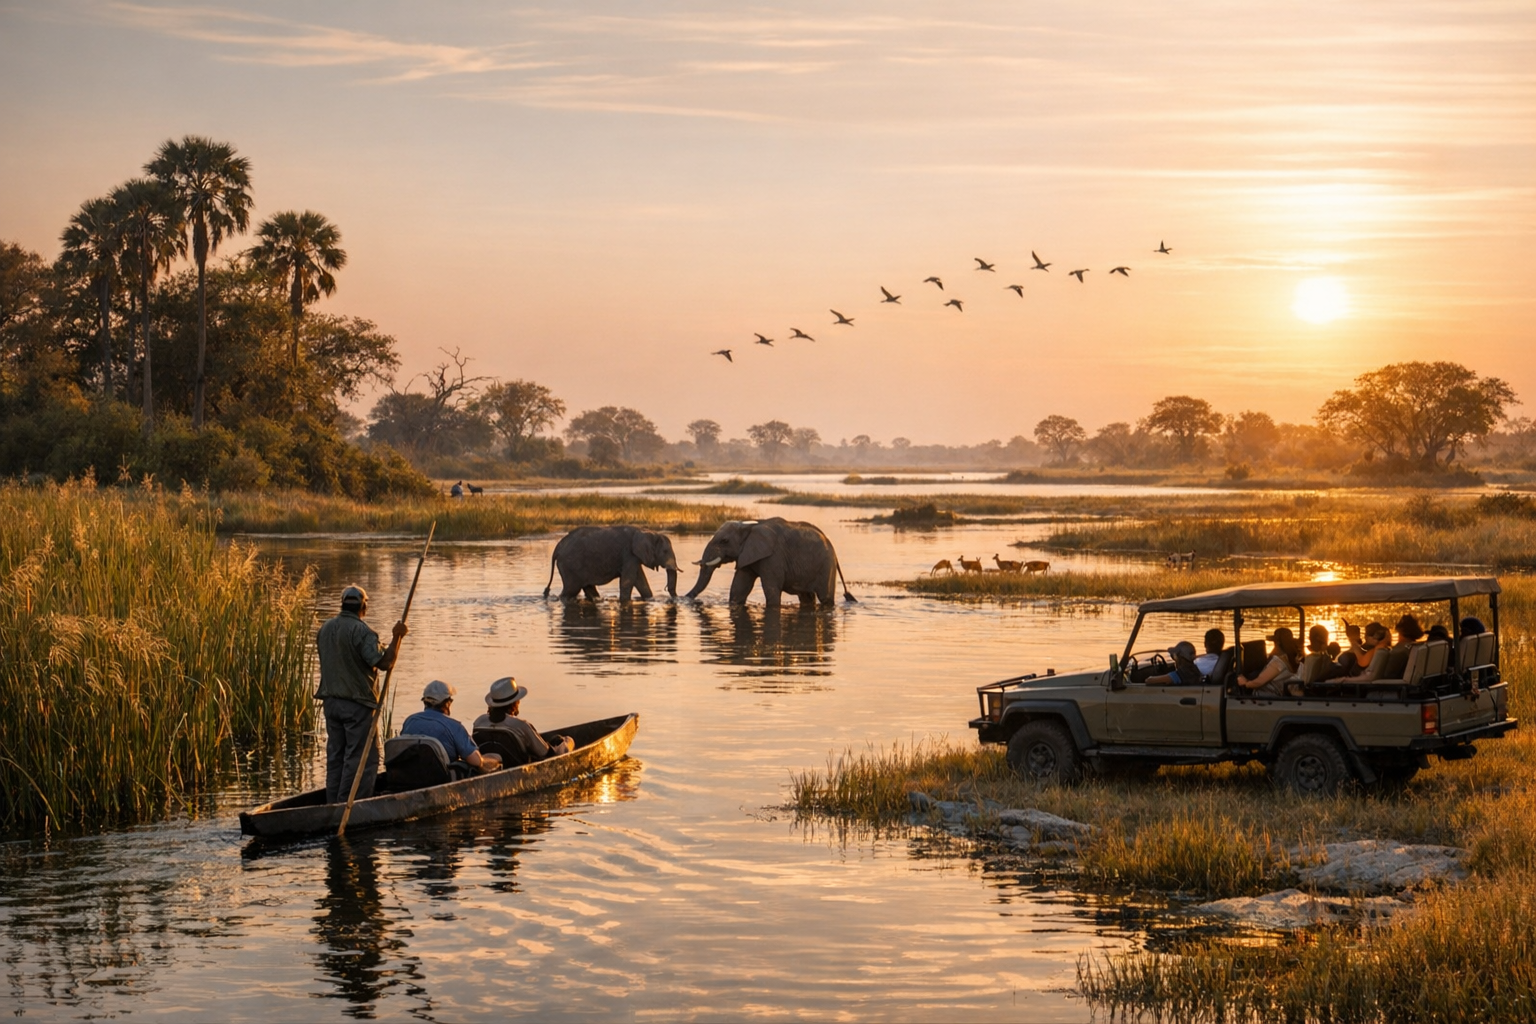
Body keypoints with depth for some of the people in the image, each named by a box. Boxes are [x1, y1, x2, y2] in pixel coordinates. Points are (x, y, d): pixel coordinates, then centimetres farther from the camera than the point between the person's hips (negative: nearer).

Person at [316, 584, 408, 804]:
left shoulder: (325, 629, 10)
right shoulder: (362, 631, -15)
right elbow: (383, 662, -22)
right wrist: (396, 638, -18)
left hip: (331, 701, 8)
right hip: (357, 702, -8)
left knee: (335, 755, 13)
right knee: (363, 757, -2)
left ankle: (333, 803, 16)